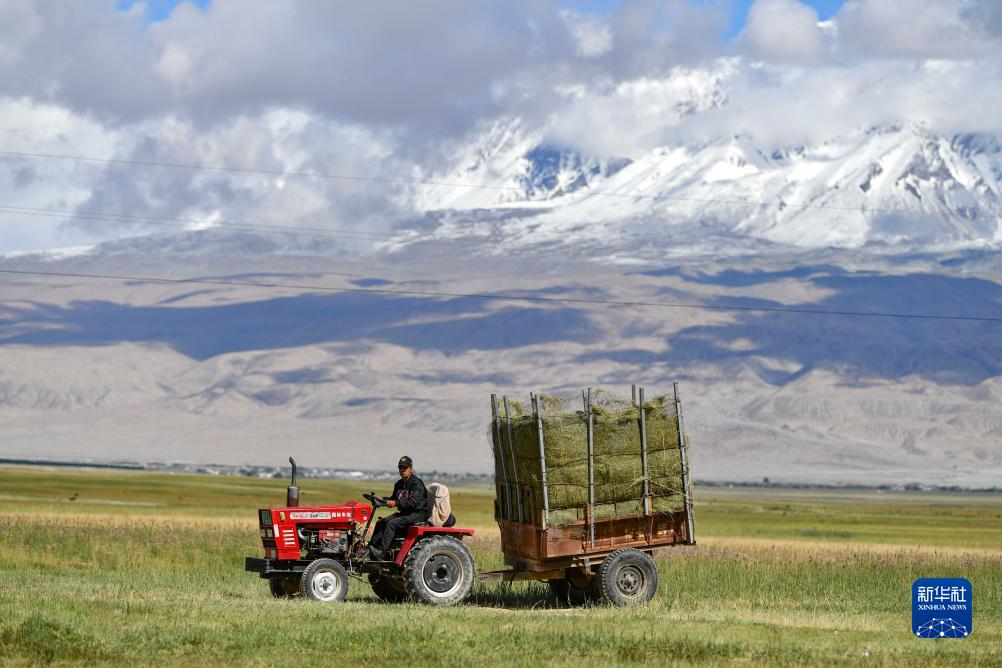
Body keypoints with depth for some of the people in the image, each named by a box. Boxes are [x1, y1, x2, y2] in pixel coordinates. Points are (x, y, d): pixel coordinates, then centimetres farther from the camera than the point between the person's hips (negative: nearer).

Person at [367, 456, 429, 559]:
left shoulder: (416, 483, -13)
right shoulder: (399, 484, 14)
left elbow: (414, 501, -25)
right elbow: (393, 499, 21)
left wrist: (396, 503, -30)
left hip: (418, 514, -9)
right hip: (404, 512, 9)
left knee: (392, 523, -28)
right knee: (381, 523, -7)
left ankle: (381, 552, -33)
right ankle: (371, 548, -14)